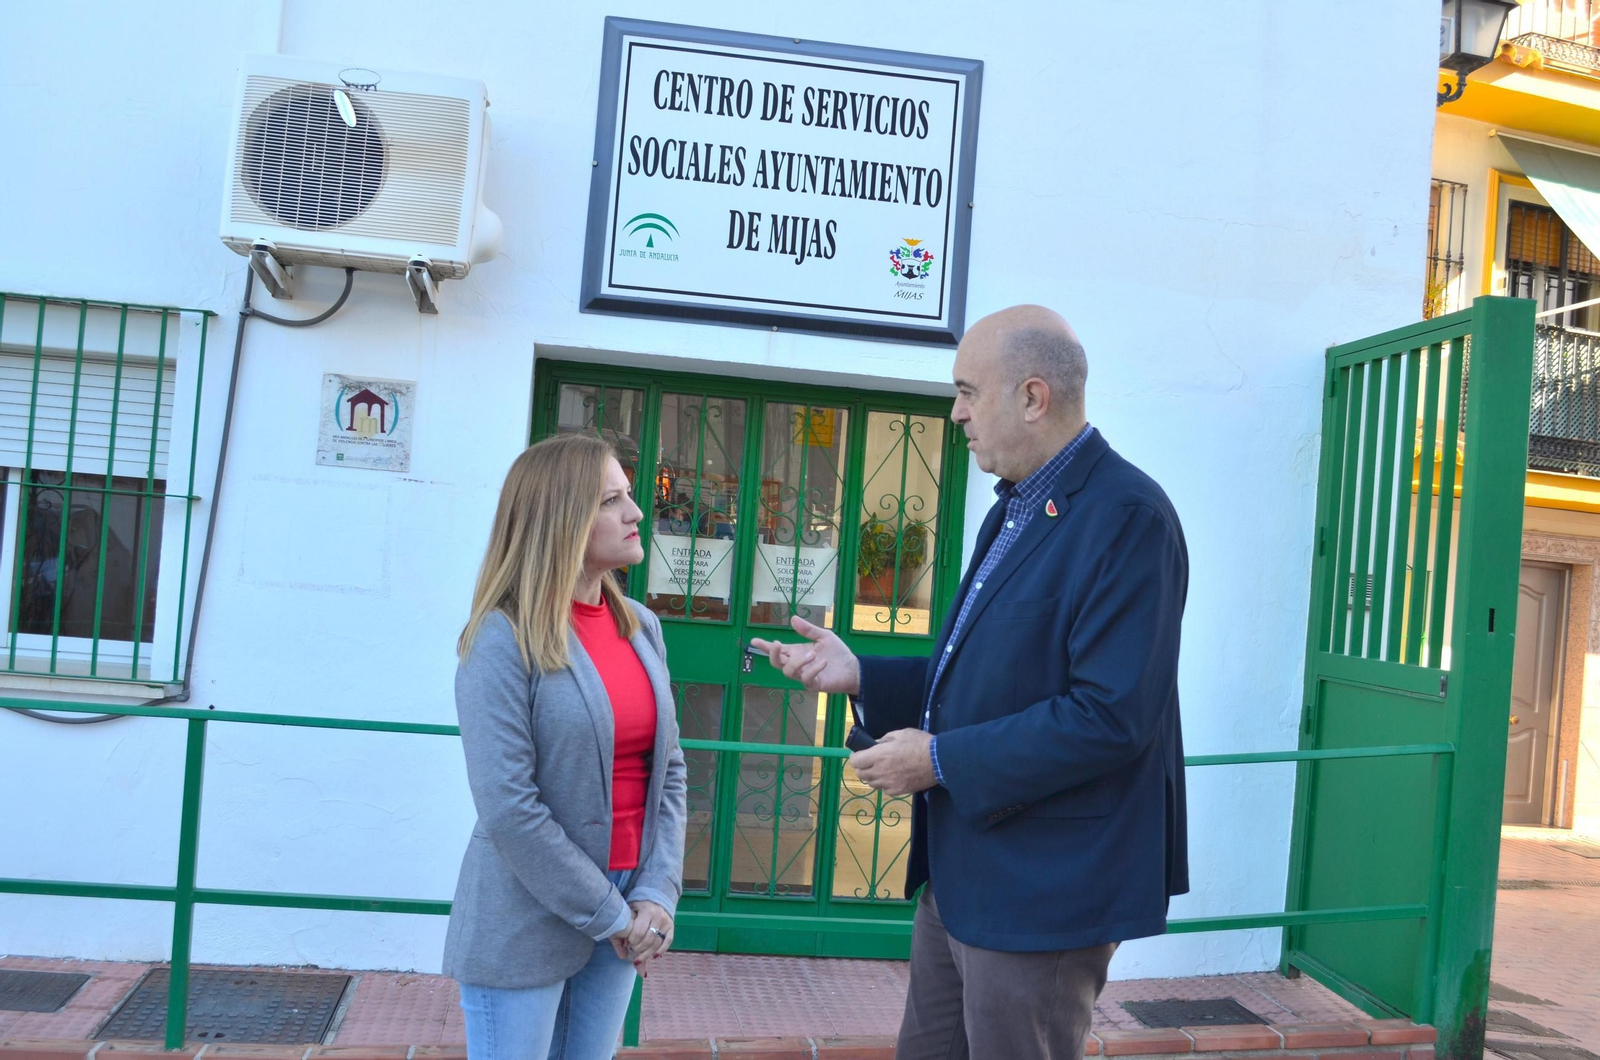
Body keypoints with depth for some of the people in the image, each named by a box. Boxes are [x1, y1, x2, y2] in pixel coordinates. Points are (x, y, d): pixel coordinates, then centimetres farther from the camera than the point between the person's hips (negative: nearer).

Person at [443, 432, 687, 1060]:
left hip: (623, 911, 5)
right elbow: (507, 805, -17)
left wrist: (657, 893, -6)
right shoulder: (505, 638, -12)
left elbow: (669, 770, 6)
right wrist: (610, 916, -13)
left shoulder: (641, 628, 5)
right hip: (527, 926, -5)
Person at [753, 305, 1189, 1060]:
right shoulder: (1014, 510, 12)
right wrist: (860, 676, 4)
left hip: (1041, 891, -9)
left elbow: (1113, 715, -26)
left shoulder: (1128, 516, -19)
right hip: (960, 873, 9)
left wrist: (943, 759, -21)